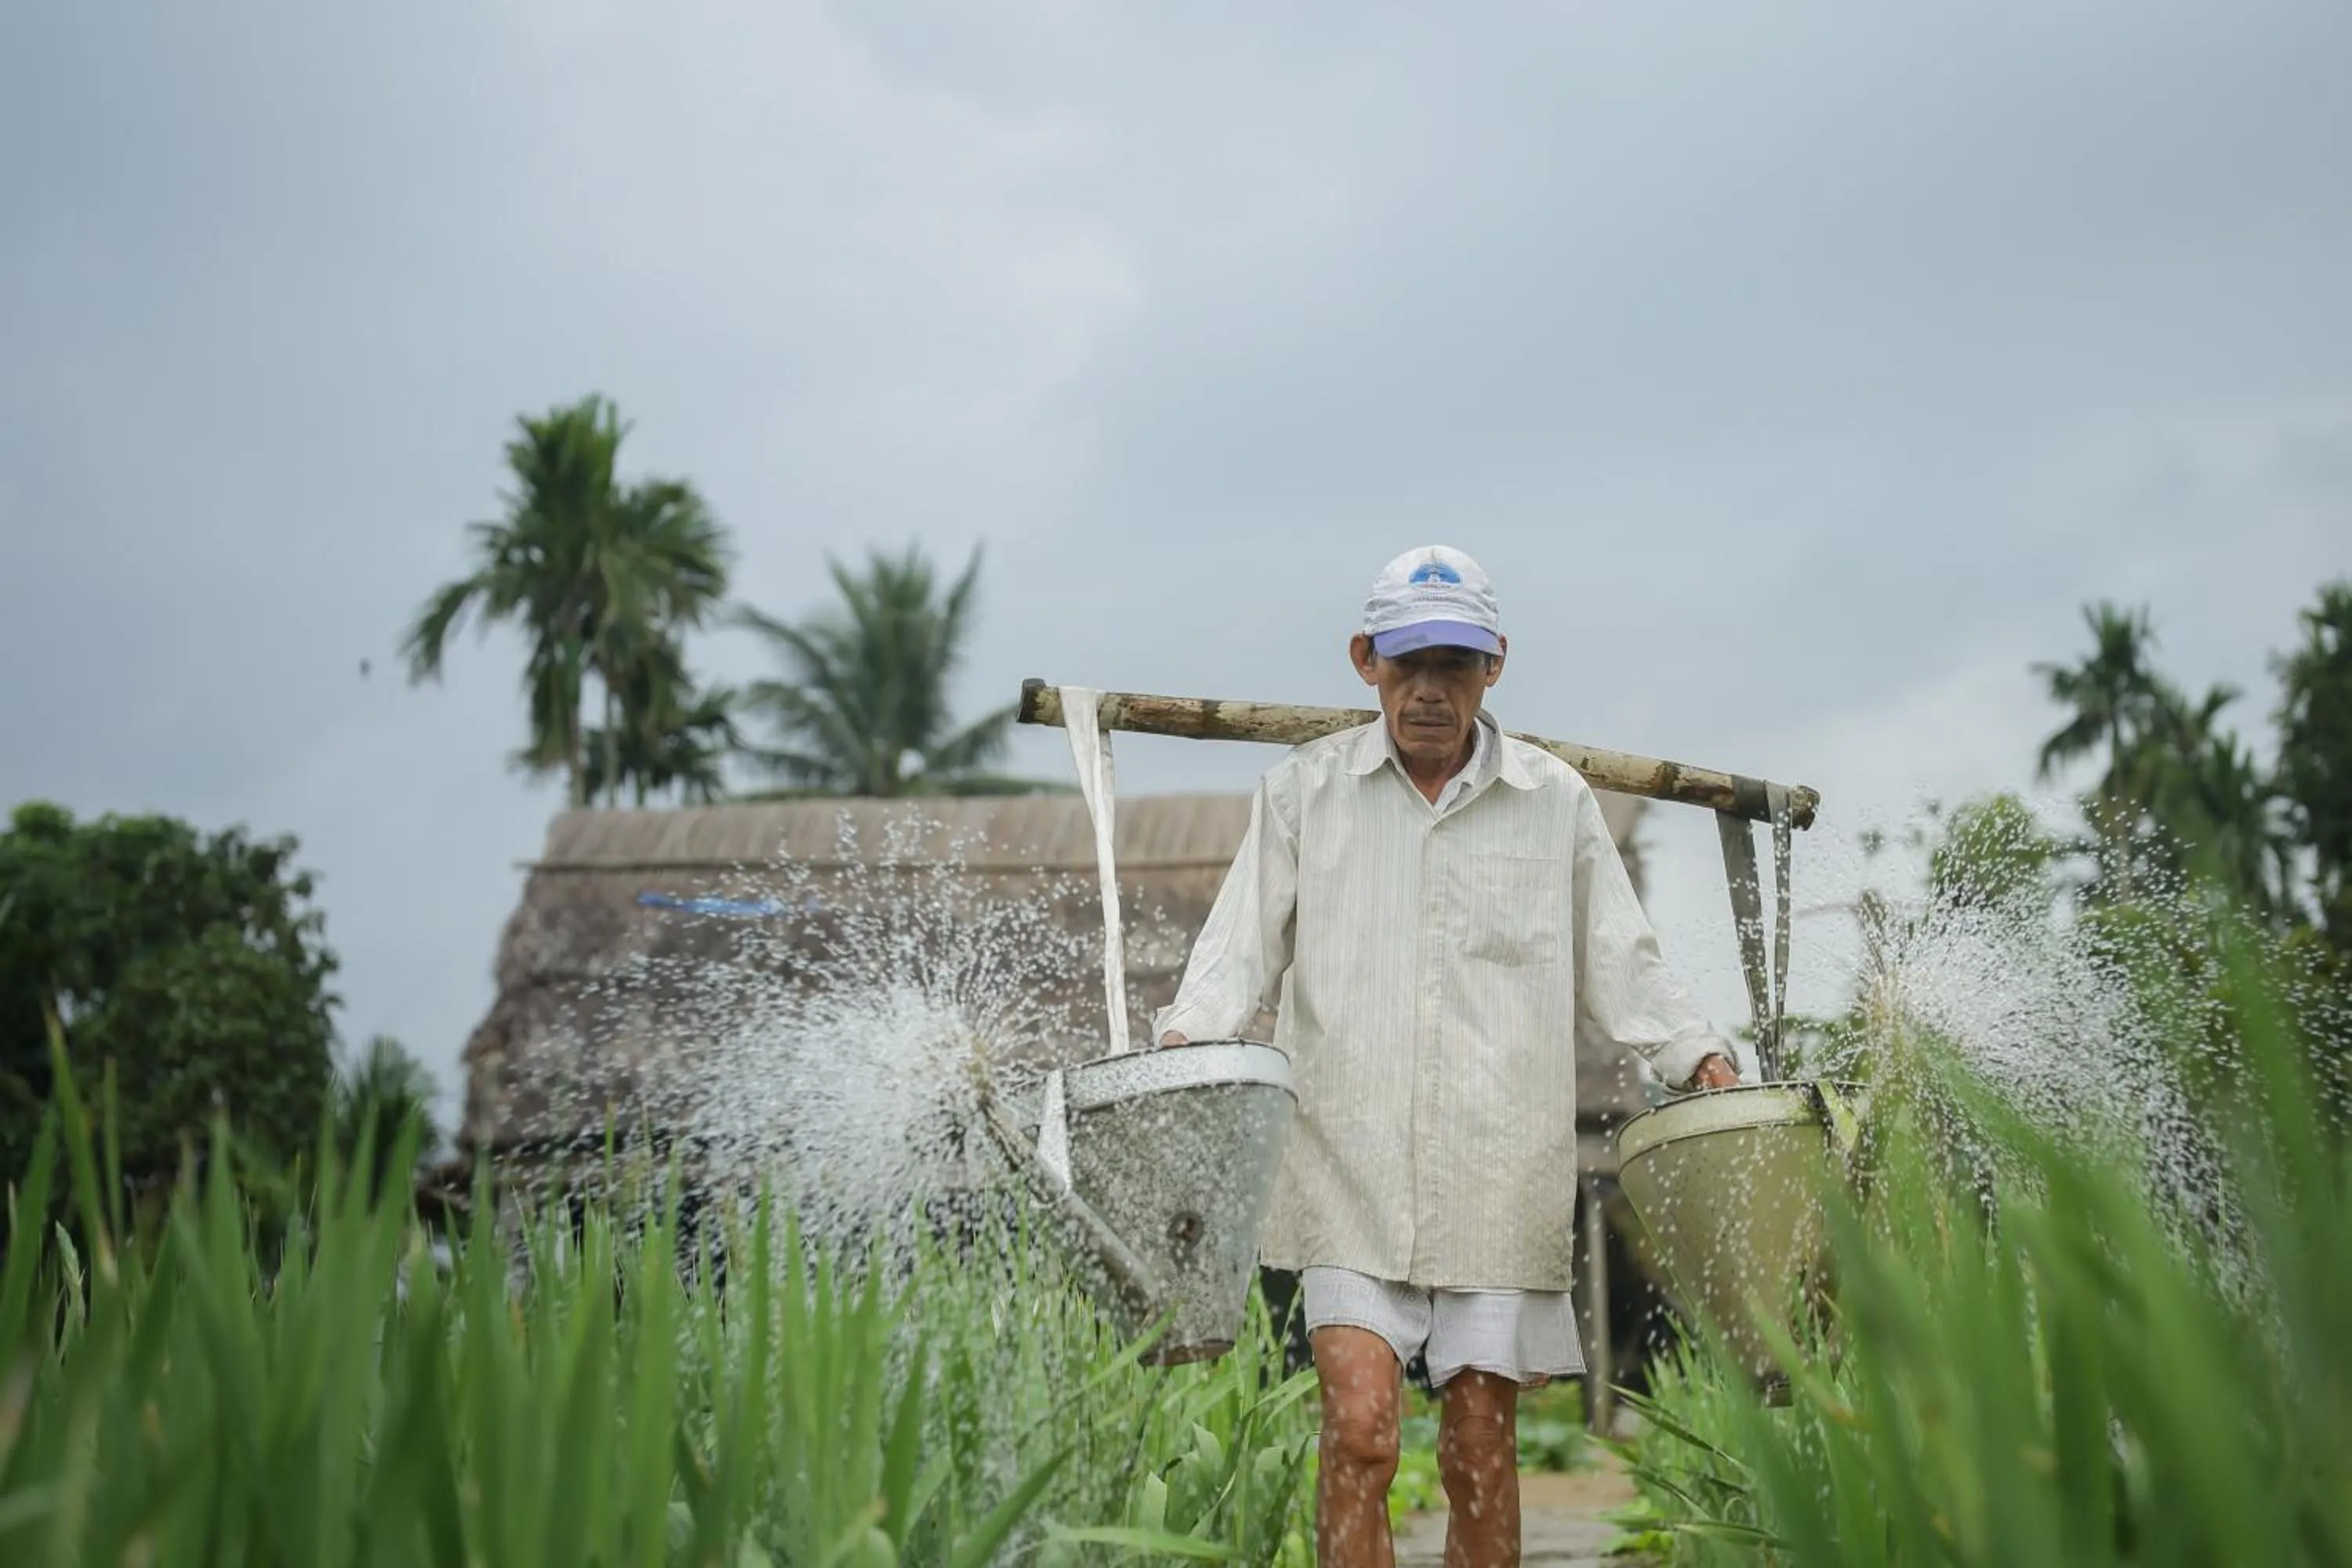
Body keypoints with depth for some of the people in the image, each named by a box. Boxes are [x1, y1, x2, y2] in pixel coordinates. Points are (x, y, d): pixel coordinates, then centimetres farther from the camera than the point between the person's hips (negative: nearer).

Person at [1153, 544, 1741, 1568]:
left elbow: (1619, 966, 13)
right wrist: (1188, 1035, -14)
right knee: (1360, 1426, -12)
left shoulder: (1557, 802, 9)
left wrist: (1697, 1056, 0)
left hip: (1498, 1170, 1)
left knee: (1481, 1449, 4)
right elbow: (1243, 941, 3)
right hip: (1350, 1162, -1)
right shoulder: (1303, 789, 7)